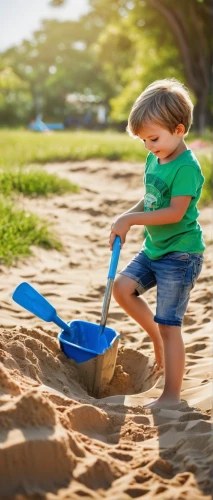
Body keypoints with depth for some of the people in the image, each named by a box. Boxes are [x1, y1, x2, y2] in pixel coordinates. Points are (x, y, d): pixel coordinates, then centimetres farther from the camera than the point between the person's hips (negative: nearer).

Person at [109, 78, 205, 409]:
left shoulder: (187, 167, -20)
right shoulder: (154, 160, 7)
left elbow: (175, 212, -25)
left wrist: (131, 219, -21)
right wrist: (124, 221, -1)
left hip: (181, 254, -9)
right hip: (154, 248, 9)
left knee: (169, 325, -4)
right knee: (122, 287, 1)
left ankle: (172, 396, 8)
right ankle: (156, 337, 21)